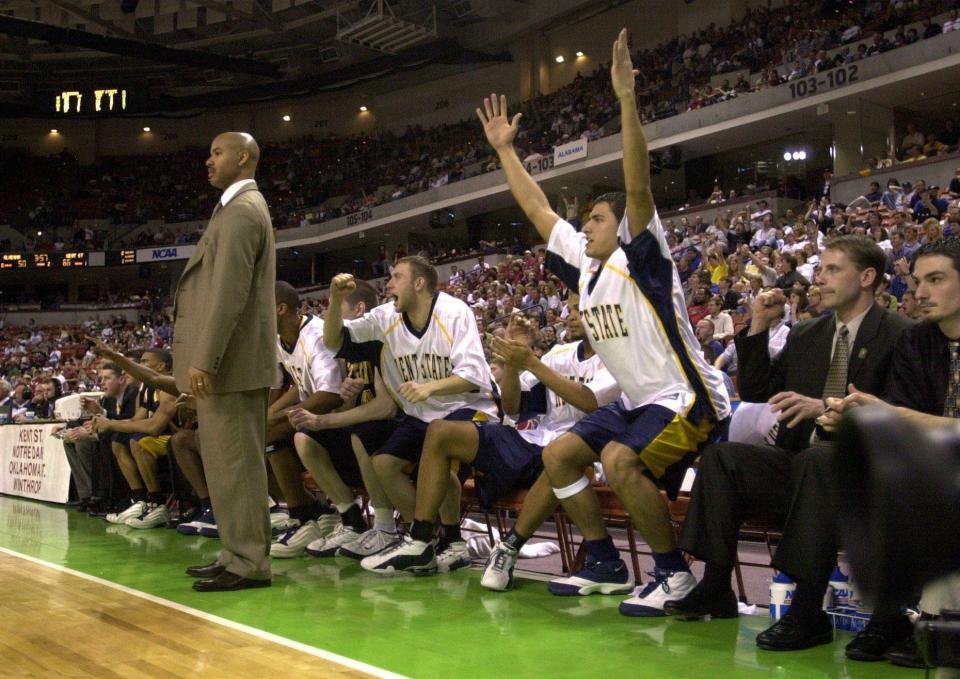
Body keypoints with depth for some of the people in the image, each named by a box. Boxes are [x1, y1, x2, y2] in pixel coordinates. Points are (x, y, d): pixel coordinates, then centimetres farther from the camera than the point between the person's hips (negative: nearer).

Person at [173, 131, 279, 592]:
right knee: (231, 460, 13)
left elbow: (230, 292, -21)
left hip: (229, 360, -11)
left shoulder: (240, 209, -12)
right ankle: (240, 554, 20)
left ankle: (248, 563, -2)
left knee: (233, 461, -7)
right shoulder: (245, 206, 21)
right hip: (235, 359, 11)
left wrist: (204, 359, -22)